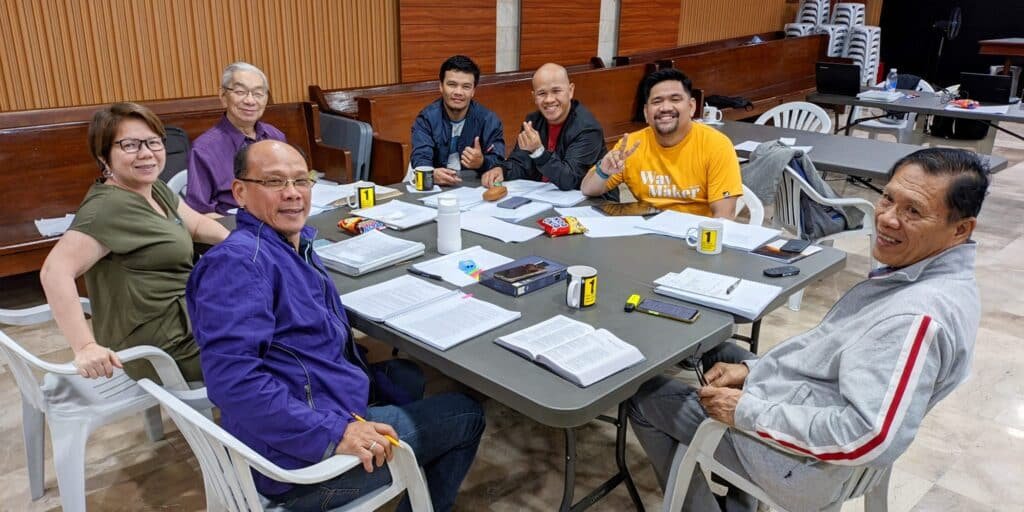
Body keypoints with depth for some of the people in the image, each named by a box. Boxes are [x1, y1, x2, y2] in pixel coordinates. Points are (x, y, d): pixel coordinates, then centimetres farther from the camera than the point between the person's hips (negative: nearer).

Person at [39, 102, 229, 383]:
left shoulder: (156, 189, 5)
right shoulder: (110, 207, -22)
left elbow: (197, 224, 17)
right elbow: (55, 270, -30)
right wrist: (85, 347, -37)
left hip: (185, 323, 9)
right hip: (169, 350, -9)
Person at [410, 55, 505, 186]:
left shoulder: (488, 120, -1)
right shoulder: (426, 118, -2)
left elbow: (499, 162, -9)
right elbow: (420, 158, -15)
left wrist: (482, 163, -32)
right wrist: (432, 174, -38)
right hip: (436, 186, -1)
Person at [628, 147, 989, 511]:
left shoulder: (920, 316, -30)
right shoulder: (927, 272, 0)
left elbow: (872, 440, -34)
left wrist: (747, 412, -25)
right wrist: (752, 368, 1)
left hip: (797, 465, -9)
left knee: (640, 396, 3)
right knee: (710, 347, 28)